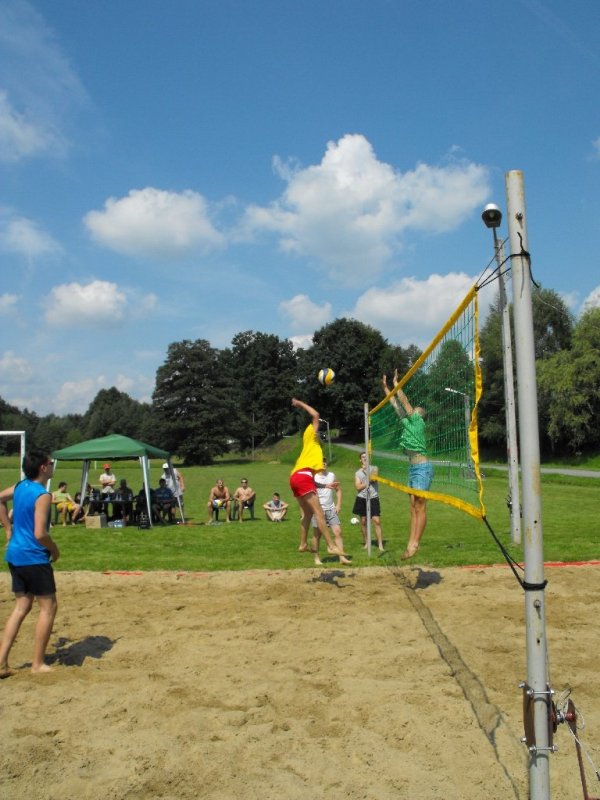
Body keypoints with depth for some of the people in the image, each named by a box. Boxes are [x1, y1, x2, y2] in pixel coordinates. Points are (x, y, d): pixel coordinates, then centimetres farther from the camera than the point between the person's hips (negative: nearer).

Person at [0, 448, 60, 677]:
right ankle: (38, 663, 10)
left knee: (21, 607, 16)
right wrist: (55, 550, -6)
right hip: (34, 558, -8)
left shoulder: (20, 486, 6)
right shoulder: (42, 495, -19)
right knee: (48, 607, 4)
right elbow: (40, 534, -24)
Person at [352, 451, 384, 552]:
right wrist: (368, 482, -8)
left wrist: (366, 469, -7)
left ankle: (380, 545, -8)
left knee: (377, 521, -9)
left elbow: (374, 477, -14)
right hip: (362, 498, 2)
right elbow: (358, 487, -3)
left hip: (373, 498, -2)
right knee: (363, 521, 6)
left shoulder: (374, 468, 7)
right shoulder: (358, 472, 9)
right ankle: (366, 543, 21)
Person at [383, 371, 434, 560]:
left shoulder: (418, 421, -4)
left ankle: (415, 545, -7)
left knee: (420, 507, -7)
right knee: (413, 508, 4)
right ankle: (411, 544, 3)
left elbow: (404, 401, -5)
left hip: (422, 467, -9)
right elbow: (396, 404, 22)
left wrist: (396, 384, 6)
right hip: (413, 467, 9)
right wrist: (386, 387, 25)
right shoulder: (408, 422, 15)